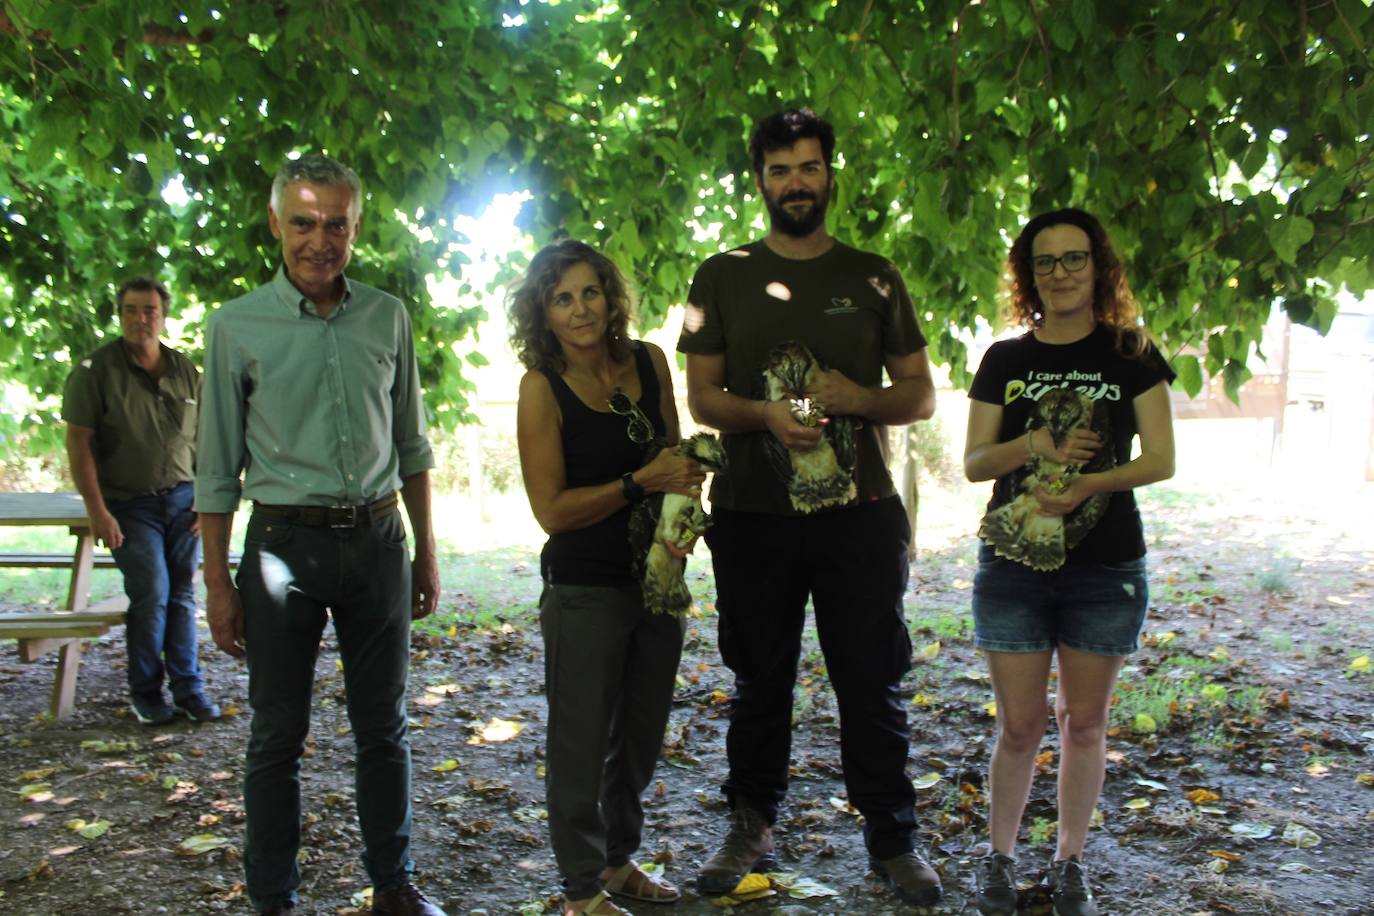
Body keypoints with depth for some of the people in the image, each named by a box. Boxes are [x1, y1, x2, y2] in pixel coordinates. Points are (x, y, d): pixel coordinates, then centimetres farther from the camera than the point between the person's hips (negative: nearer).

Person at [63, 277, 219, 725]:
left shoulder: (186, 371, 8)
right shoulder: (96, 369, -4)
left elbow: (204, 439, 13)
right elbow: (78, 443, -7)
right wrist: (97, 511, -13)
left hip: (182, 498, 4)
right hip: (130, 504, -3)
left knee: (182, 593, 5)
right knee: (152, 593, -9)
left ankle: (188, 687, 14)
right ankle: (146, 692, 8)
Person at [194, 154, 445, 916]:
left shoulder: (387, 317, 5)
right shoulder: (237, 326, -2)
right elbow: (217, 467, 0)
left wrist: (425, 551, 11)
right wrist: (217, 582, -3)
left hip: (376, 539, 3)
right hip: (284, 542, -2)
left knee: (383, 726, 12)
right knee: (279, 734, 8)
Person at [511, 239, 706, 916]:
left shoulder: (648, 361, 0)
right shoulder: (542, 386, -13)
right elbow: (552, 509, -15)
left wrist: (684, 491, -5)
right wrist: (639, 483, -21)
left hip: (657, 576, 5)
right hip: (585, 589, -5)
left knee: (641, 734, 18)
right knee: (583, 741, 6)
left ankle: (619, 859, 39)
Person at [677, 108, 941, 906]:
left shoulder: (874, 278, 7)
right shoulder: (723, 278, 6)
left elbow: (922, 394, 8)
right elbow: (702, 396, 3)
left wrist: (858, 399, -12)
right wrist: (765, 414, -16)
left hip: (860, 512, 0)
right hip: (753, 515, 0)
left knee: (873, 681, 5)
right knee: (761, 681, 12)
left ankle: (894, 840, 21)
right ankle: (754, 830, 28)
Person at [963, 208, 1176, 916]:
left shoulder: (1131, 354, 3)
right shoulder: (1005, 361, 6)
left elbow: (1162, 460, -3)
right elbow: (974, 462, 3)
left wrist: (1089, 482, -20)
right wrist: (1032, 446, -17)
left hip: (1107, 568, 0)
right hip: (1013, 564, 0)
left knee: (1084, 722, 8)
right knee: (1019, 725, 3)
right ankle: (999, 857, 22)